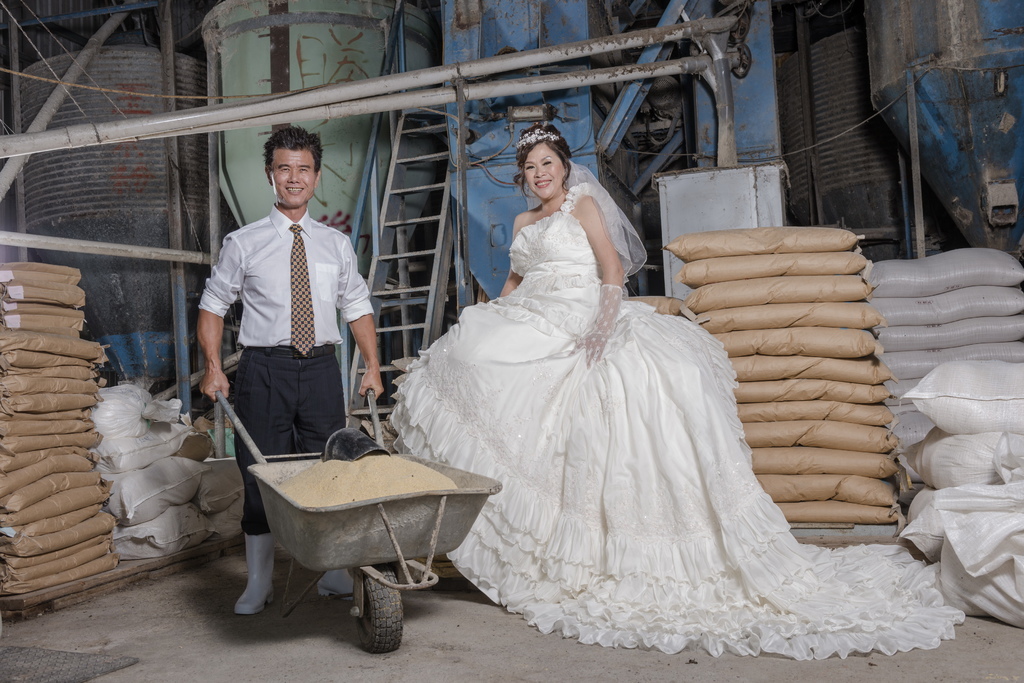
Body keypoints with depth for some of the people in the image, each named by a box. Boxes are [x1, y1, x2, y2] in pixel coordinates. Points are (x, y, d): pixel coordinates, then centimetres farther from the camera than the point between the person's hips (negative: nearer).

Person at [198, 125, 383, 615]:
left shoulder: (335, 244, 11)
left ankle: (331, 571, 23)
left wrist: (372, 366, 5)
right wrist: (213, 367, -4)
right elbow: (213, 305, 6)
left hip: (321, 367, 2)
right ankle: (259, 581, 18)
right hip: (264, 367, -2)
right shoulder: (243, 244, 3)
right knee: (261, 475, 2)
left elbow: (358, 307, 15)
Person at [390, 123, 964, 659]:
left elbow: (613, 267, -6)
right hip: (533, 329, 6)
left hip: (580, 326, -6)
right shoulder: (523, 222, 23)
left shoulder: (582, 204, 5)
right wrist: (485, 317, 17)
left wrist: (606, 319, -21)